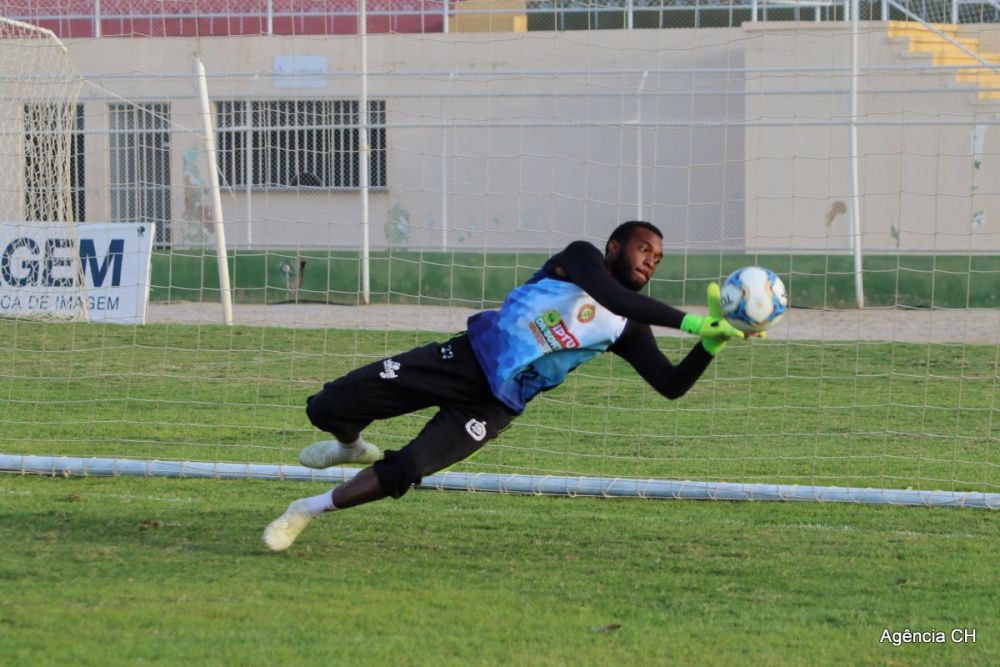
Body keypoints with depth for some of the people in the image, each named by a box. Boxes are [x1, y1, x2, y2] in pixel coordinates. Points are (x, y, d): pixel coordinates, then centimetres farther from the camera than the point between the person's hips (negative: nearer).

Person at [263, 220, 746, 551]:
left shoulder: (629, 331, 4)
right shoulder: (580, 258, -8)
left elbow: (672, 385, -2)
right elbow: (613, 297, -28)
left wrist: (712, 343, -19)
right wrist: (687, 321, -35)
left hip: (499, 402, 2)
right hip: (466, 356, -2)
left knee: (406, 471, -20)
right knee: (326, 409, -7)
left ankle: (308, 511, 3)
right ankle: (351, 445, 32)